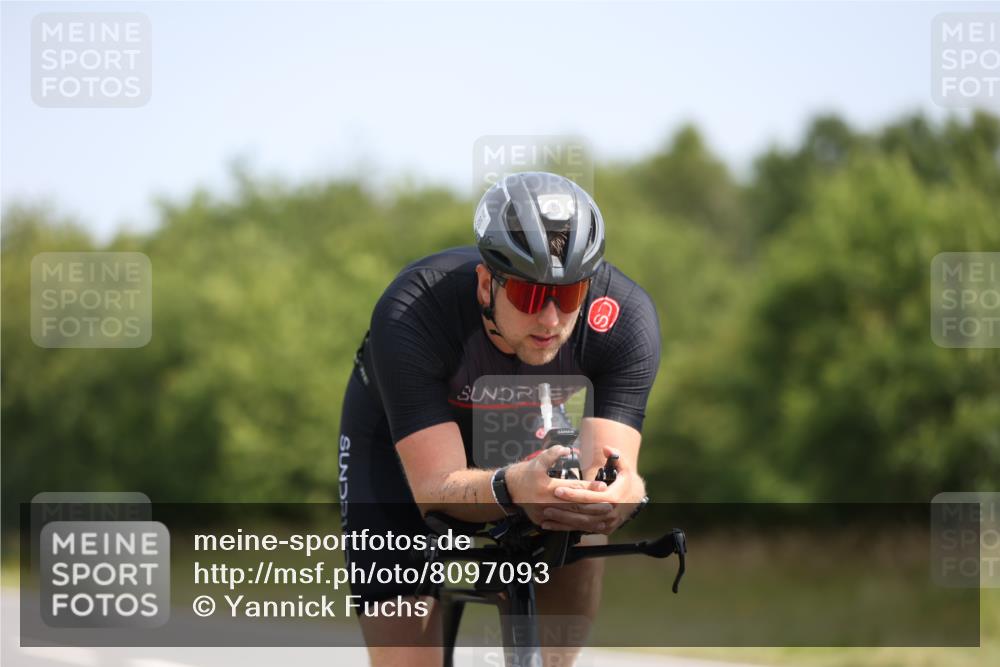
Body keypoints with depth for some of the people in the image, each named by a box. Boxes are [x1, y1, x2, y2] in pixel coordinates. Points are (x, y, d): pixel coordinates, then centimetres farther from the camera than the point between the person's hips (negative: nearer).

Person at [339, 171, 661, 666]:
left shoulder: (625, 317, -32)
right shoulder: (411, 314, -38)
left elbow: (612, 467, -38)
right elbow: (436, 488, -42)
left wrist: (622, 492, -63)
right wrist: (512, 489, -64)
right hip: (398, 448, -2)